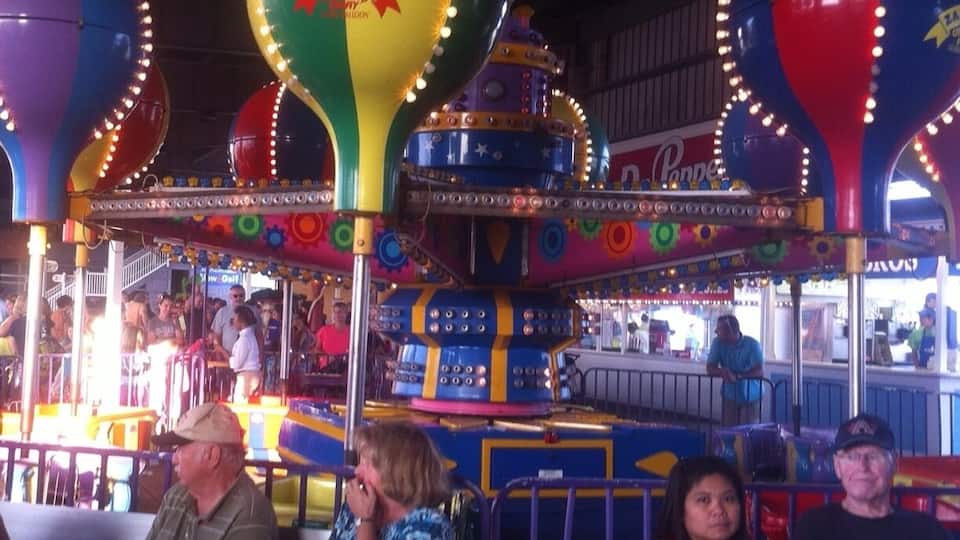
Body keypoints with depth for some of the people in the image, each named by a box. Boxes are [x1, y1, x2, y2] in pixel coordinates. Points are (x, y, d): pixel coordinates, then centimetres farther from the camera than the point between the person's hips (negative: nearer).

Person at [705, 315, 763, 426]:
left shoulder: (752, 344, -16)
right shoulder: (718, 343, -6)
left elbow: (759, 372, -22)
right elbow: (710, 369, -6)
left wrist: (737, 376, -35)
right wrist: (723, 372, -27)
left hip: (750, 396, -3)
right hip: (729, 395, 3)